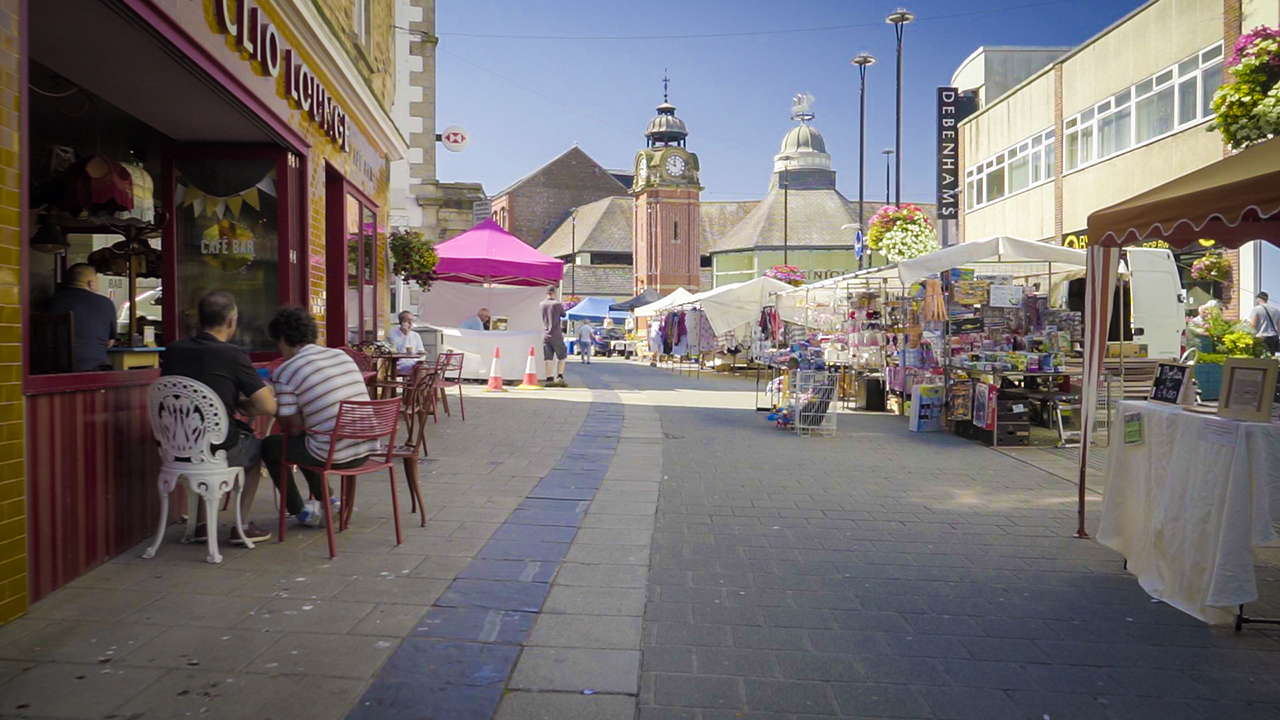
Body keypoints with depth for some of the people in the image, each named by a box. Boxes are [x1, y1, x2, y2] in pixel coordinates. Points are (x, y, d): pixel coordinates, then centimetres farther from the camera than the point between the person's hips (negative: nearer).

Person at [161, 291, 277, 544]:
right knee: (257, 447, 26)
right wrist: (243, 405, 3)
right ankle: (242, 526, 24)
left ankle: (202, 523, 32)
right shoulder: (232, 356, -16)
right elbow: (269, 407, -16)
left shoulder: (172, 350, 1)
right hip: (218, 450, -5)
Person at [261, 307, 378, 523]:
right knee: (302, 442, 33)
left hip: (332, 456, -6)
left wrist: (275, 409, 13)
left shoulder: (285, 372, -8)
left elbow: (294, 427, -5)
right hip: (366, 450, 6)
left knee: (268, 446, 20)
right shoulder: (343, 356, 8)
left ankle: (298, 511, 29)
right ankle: (327, 500, 29)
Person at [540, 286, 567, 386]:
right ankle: (559, 377, -3)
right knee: (562, 357, 7)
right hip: (556, 336, -4)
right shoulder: (557, 304, -9)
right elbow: (563, 315, 4)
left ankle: (549, 379, 1)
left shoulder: (541, 305, 4)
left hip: (545, 336, 4)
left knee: (548, 359, 4)